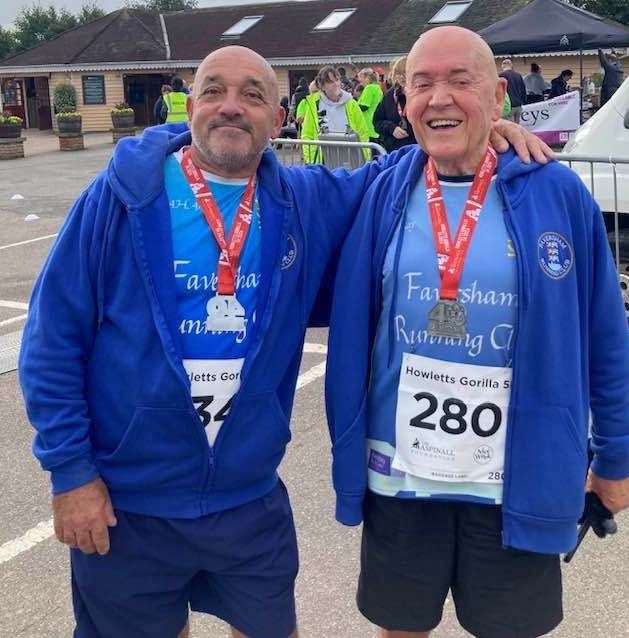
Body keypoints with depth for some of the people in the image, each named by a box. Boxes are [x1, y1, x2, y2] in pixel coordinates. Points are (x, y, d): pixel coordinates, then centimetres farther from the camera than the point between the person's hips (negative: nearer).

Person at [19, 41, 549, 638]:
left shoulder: (305, 202, -2)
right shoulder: (122, 196, -11)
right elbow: (53, 337, -9)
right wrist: (70, 471, -10)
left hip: (251, 498, 3)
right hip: (125, 505, -2)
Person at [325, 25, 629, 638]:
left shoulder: (558, 194, -7)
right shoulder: (383, 195, -3)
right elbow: (349, 332, 1)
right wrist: (347, 450, 3)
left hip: (522, 483, -1)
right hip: (399, 478, 1)